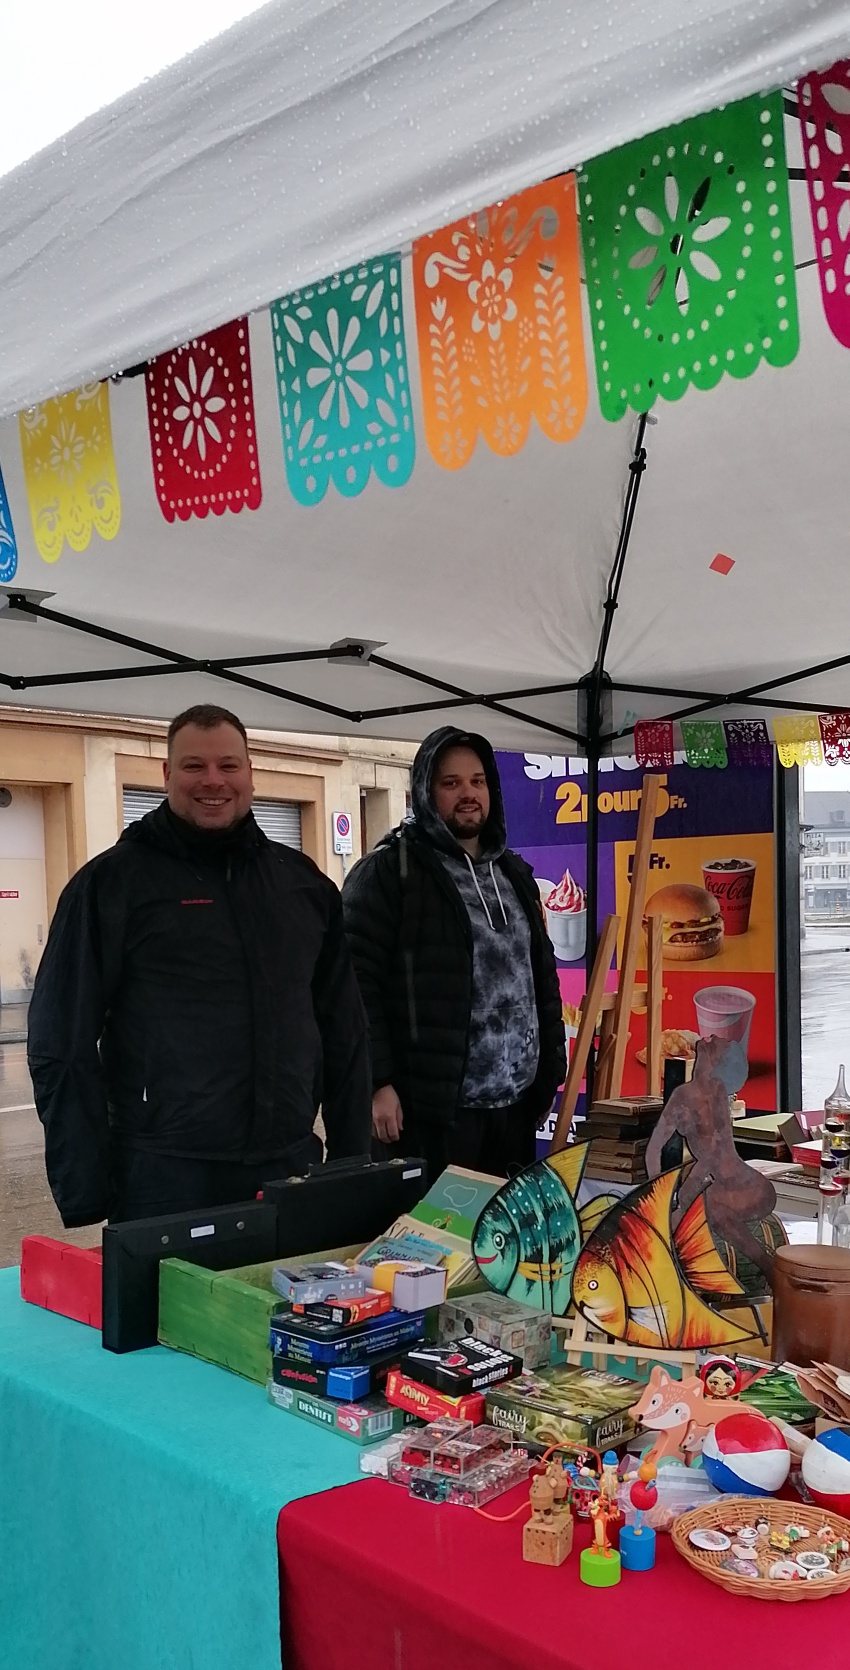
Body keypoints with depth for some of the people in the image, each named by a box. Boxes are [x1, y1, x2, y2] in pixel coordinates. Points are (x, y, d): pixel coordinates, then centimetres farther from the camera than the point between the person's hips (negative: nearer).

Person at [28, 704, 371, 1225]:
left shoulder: (303, 881, 9)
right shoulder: (113, 881, -4)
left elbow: (345, 1031, 13)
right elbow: (64, 1044, -6)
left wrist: (352, 1159, 10)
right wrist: (86, 1195, -10)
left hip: (292, 1168, 4)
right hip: (164, 1179, -4)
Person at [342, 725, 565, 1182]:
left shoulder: (514, 873, 16)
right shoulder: (387, 871, -6)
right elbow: (357, 984, -12)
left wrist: (550, 1071, 15)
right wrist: (377, 1082, -17)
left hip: (516, 1106, 7)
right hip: (433, 1108, -7)